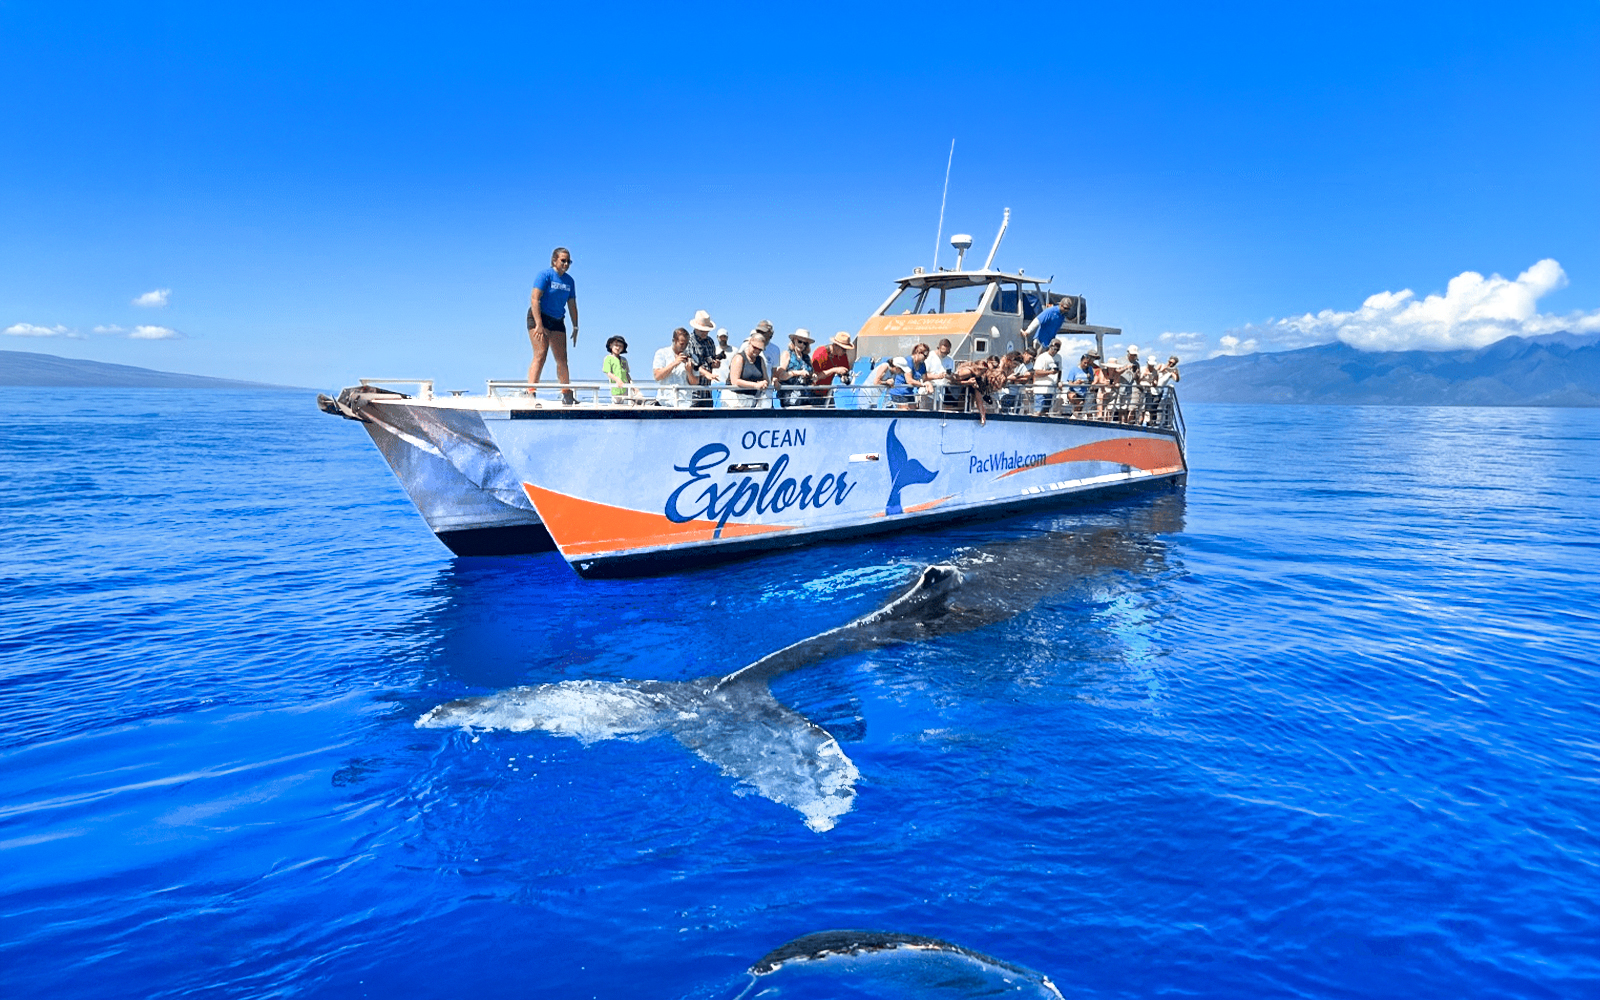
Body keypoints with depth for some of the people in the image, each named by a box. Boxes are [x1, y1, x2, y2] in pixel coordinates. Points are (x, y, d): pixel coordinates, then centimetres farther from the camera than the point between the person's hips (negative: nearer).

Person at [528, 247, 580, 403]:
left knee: (562, 358, 6)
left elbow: (572, 305, 15)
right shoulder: (545, 274, -11)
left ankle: (566, 395, 16)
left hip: (557, 321, 6)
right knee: (540, 355, -17)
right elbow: (534, 298, -18)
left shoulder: (569, 280, 9)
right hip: (539, 317, -6)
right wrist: (539, 324, -25)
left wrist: (575, 327, 11)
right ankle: (530, 392, -19)